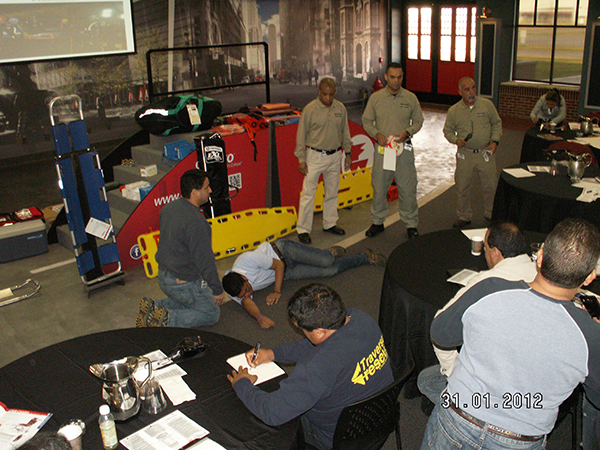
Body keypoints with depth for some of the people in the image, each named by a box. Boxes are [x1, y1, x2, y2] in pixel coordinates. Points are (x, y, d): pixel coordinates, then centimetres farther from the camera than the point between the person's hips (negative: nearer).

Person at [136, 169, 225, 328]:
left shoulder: (168, 207, -1)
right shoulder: (196, 222, -29)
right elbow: (205, 261, -23)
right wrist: (218, 290, -12)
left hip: (163, 275, 8)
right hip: (184, 283, -8)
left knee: (186, 303, 31)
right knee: (212, 314, 11)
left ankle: (153, 308, 9)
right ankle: (168, 319, -7)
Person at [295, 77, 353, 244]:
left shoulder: (340, 108, 3)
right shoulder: (310, 109, -10)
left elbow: (345, 132, 14)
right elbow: (301, 136, -7)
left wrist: (348, 153, 12)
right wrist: (301, 159, -9)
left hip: (335, 156, 5)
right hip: (315, 155, -4)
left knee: (332, 192, 14)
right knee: (308, 193, -4)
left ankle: (330, 223, 29)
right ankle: (303, 229, 2)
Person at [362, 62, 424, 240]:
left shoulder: (411, 98, 3)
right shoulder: (375, 98, 2)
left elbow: (418, 121, 10)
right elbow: (366, 121, 7)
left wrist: (407, 132, -9)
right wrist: (377, 134, -11)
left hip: (404, 149, 0)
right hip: (382, 148, 0)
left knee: (407, 188, 3)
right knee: (379, 187, 8)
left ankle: (411, 224, 17)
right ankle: (377, 222, 24)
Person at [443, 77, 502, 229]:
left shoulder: (487, 105, 1)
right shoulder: (453, 110, 1)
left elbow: (497, 123, 10)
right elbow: (448, 130, 10)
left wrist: (495, 141, -3)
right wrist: (456, 140, -11)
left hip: (485, 153, 0)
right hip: (465, 154, 0)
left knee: (490, 186, 5)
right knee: (462, 187, 5)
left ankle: (490, 214, 25)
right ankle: (464, 216, 22)